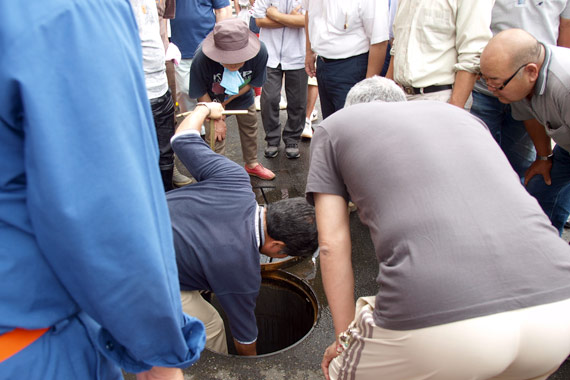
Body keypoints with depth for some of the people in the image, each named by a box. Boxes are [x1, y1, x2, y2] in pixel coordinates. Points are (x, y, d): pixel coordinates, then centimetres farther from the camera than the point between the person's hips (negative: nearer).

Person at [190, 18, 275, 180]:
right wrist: (216, 119, -16)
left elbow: (253, 83, -16)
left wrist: (226, 102, -18)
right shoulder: (201, 59, -40)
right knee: (215, 137, -4)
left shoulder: (259, 52, -36)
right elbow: (201, 93, -21)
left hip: (243, 98, 3)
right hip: (213, 101, -3)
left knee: (250, 128, 18)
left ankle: (252, 164, 44)